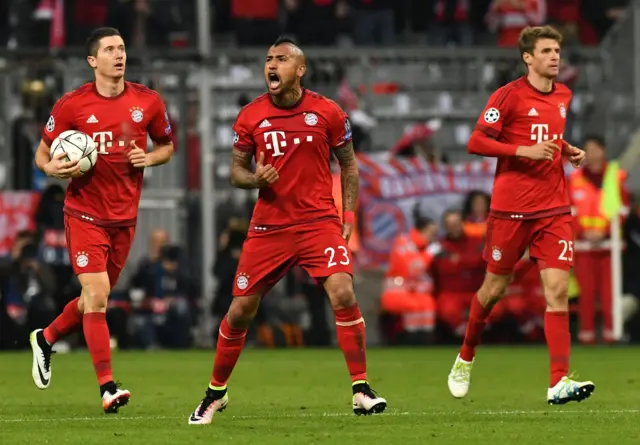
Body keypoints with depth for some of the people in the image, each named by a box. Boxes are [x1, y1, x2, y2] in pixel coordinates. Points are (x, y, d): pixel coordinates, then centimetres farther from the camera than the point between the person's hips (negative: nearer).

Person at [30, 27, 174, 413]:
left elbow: (167, 146, 15)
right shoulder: (71, 105, -7)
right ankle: (108, 388, -12)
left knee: (96, 299, 14)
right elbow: (42, 154, 4)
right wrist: (54, 168, -19)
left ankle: (46, 339, 42)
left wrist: (149, 158, -7)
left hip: (125, 218, 4)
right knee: (97, 296, -14)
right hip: (85, 215, -4)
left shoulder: (148, 102, 0)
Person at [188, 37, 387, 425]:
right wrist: (255, 178, -14)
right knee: (240, 311, 3)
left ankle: (361, 391, -10)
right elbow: (237, 169, 10)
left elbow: (348, 164, 8)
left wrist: (349, 214, 0)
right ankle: (215, 394, 23)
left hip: (319, 221, -1)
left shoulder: (327, 113, -2)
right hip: (269, 227, 1)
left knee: (343, 295, -20)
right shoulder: (250, 117, 0)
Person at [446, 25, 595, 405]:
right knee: (495, 288, 8)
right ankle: (466, 359, 33)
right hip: (511, 209, -4)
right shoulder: (510, 95, -7)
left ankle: (559, 382, -16)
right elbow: (476, 143, -10)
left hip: (554, 209, 4)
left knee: (558, 289, -10)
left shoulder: (563, 96, 12)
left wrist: (569, 151, 9)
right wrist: (524, 151, -19)